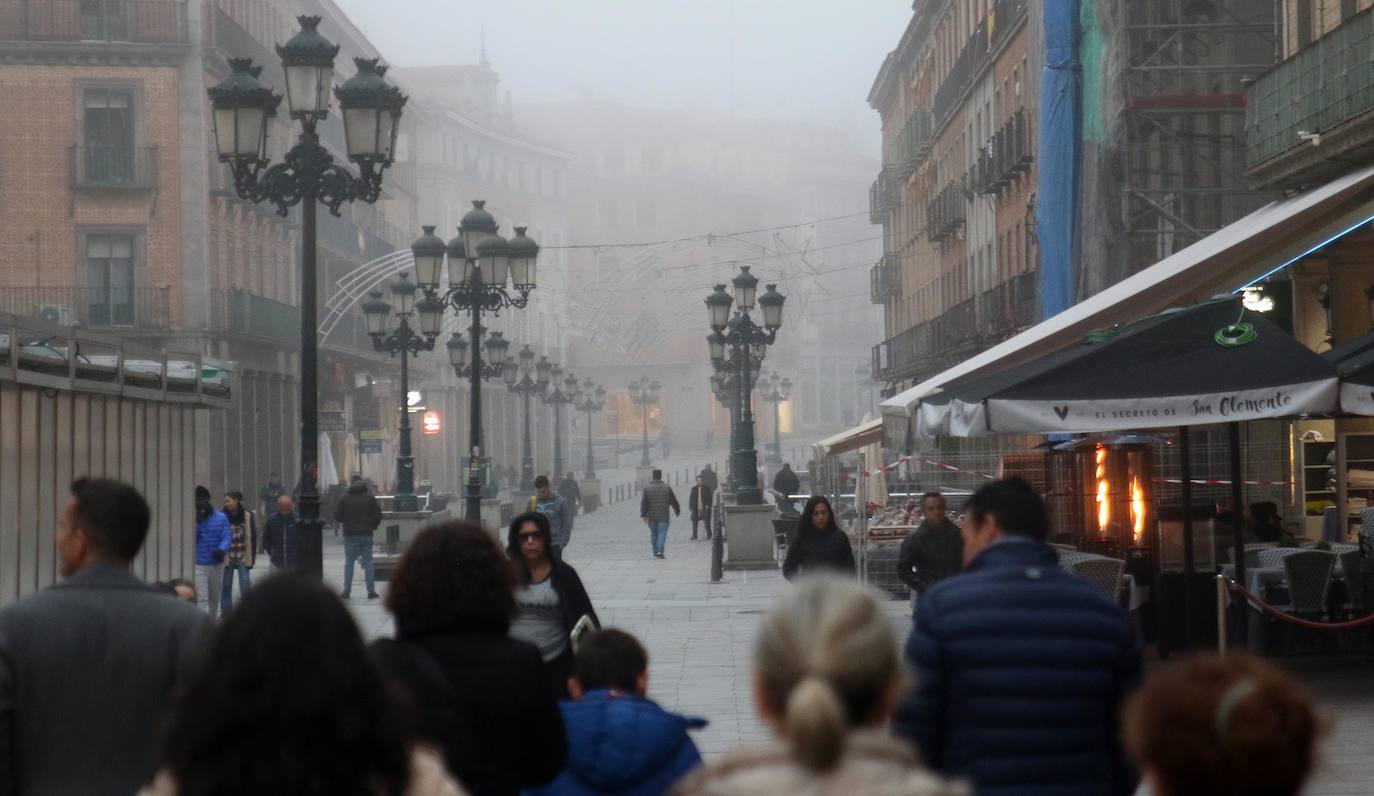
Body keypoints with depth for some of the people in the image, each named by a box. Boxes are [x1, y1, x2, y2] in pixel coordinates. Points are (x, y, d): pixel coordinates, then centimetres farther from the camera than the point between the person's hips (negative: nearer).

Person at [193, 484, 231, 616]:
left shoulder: (221, 518, 2)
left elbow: (226, 537, -6)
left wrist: (221, 550, -27)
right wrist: (197, 522, -19)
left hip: (217, 564, 2)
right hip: (198, 565, -2)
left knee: (215, 597, 18)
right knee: (202, 598, -11)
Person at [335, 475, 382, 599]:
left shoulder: (345, 497, -2)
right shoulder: (370, 497, 1)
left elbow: (337, 515, -2)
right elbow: (378, 515, -2)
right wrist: (372, 526, 13)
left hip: (350, 534, -1)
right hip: (366, 534, 1)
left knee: (349, 562, 5)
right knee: (368, 562, 5)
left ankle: (346, 591, 0)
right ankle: (371, 591, 1)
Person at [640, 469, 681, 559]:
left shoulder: (647, 488, -1)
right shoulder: (667, 488, -1)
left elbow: (643, 503, -6)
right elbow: (673, 501, 7)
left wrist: (643, 515, -5)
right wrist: (677, 511, 21)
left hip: (651, 517, 1)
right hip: (663, 517, -1)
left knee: (653, 534, 13)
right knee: (662, 532, -2)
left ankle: (655, 552, 19)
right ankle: (659, 550, -20)